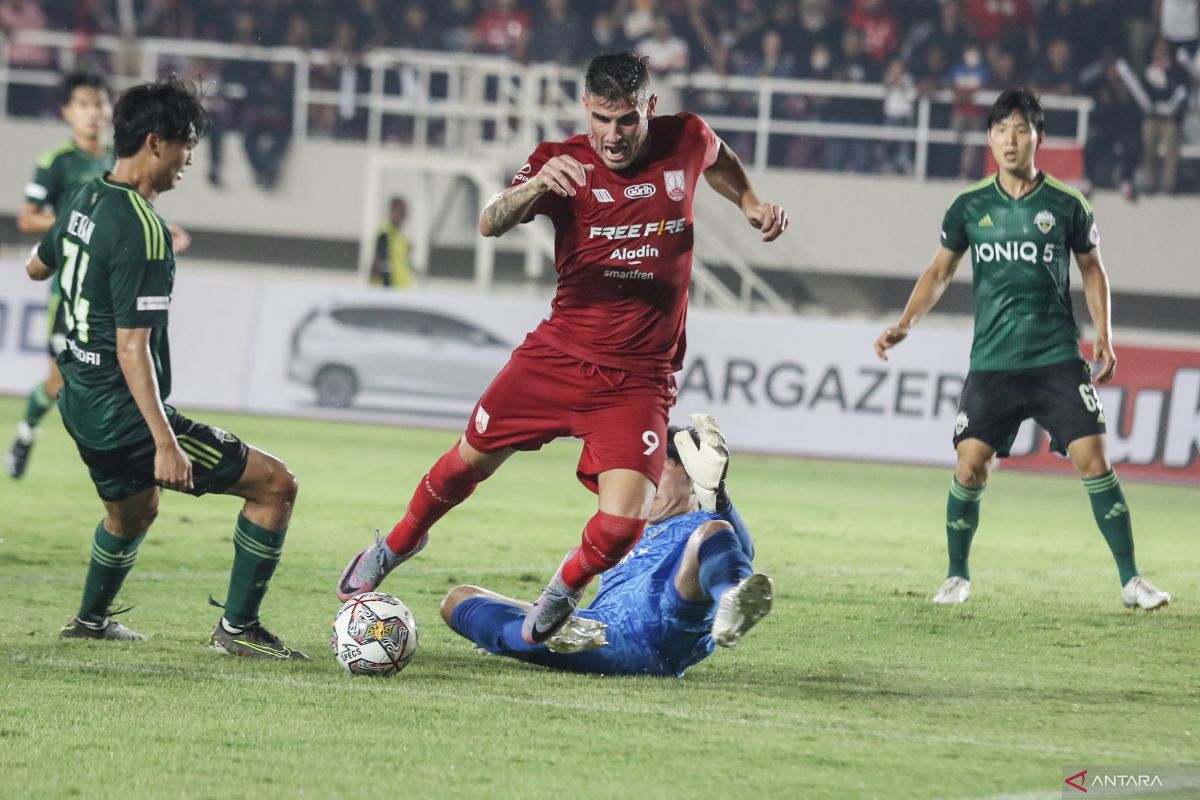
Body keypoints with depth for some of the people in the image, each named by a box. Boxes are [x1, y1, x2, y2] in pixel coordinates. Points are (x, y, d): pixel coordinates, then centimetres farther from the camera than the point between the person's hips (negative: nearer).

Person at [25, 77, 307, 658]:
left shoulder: (84, 200, 4)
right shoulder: (143, 231, -23)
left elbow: (37, 266, 26)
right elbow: (132, 348, -27)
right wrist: (165, 443, -29)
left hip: (81, 405, 10)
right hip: (124, 412, -10)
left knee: (132, 510, 37)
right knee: (274, 484, -5)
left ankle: (91, 618, 52)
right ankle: (237, 627, -1)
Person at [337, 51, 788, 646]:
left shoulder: (685, 141, -5)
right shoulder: (562, 162, -11)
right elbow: (491, 224, -29)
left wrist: (749, 202, 11)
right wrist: (536, 185, -47)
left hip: (638, 379, 0)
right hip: (558, 354, 0)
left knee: (622, 524, -16)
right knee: (470, 461, 13)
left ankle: (564, 590, 18)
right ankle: (398, 543, 45)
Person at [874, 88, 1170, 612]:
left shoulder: (1065, 207, 1)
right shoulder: (970, 207, 4)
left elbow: (1092, 269, 14)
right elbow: (941, 271, 14)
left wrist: (1103, 336, 6)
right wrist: (904, 325, 3)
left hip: (1058, 359, -1)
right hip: (991, 364, 1)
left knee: (1092, 459, -10)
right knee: (970, 466, -9)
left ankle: (1131, 581, -3)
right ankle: (957, 577, 11)